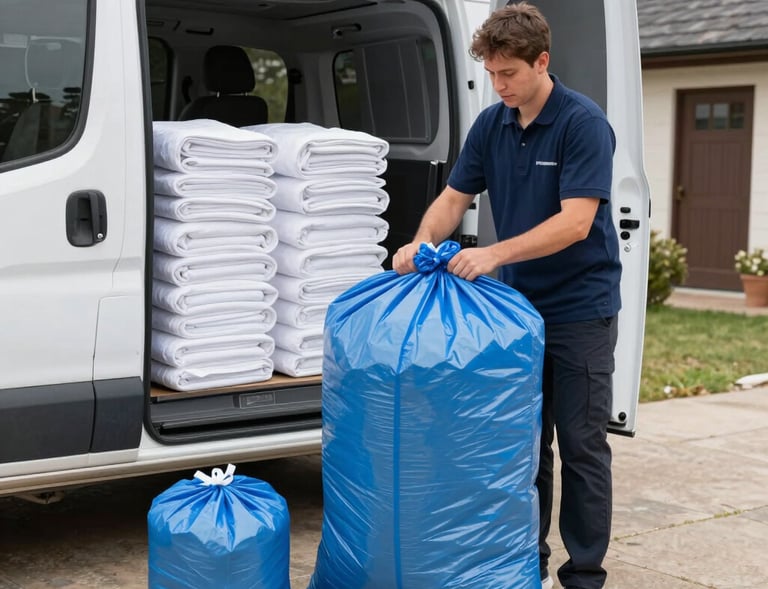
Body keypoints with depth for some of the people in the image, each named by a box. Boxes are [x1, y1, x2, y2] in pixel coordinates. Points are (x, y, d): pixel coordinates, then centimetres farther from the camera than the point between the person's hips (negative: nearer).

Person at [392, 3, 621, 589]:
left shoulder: (584, 123, -17)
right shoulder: (491, 125, 4)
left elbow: (575, 221, -24)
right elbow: (455, 197, 6)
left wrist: (495, 254, -32)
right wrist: (423, 242, -14)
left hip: (580, 308, -6)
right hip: (519, 302, 6)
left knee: (581, 446, 1)